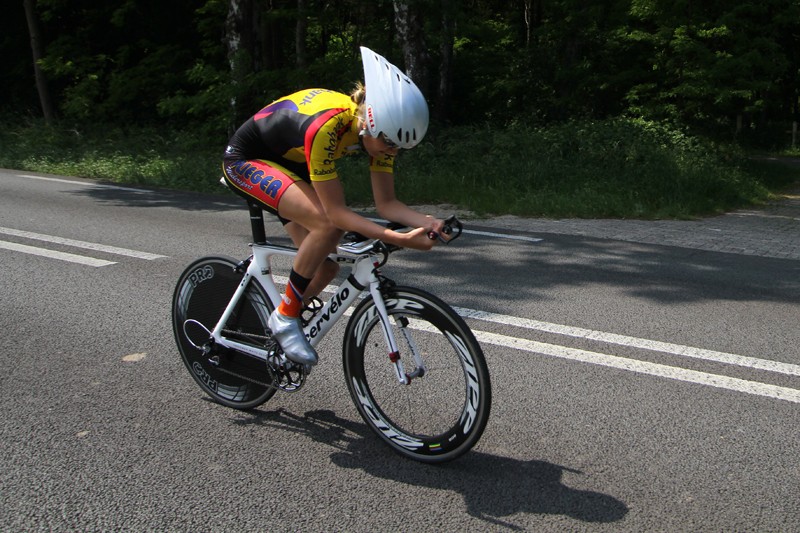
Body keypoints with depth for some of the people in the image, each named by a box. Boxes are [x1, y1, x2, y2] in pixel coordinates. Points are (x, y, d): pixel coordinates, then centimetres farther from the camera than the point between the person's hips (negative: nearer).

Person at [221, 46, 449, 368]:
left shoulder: (380, 129, -17)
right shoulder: (325, 127, -39)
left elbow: (386, 203, -14)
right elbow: (337, 212, -35)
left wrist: (426, 222, -32)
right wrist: (397, 239, -43)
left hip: (289, 165, 7)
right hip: (245, 160, -7)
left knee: (326, 263, -4)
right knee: (327, 224, -30)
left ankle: (282, 326, 21)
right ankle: (284, 317, -12)